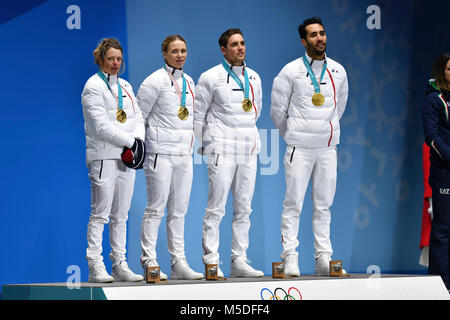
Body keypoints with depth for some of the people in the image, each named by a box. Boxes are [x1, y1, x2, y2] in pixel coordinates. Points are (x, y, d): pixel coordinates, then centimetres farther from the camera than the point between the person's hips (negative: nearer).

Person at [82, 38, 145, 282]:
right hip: (103, 156, -7)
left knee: (121, 214, 8)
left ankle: (120, 264, 10)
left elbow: (137, 118, 14)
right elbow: (101, 126, -13)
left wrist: (137, 142, -6)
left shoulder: (125, 86, 18)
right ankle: (95, 266, -7)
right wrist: (130, 141, -12)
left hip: (127, 156, 7)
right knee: (100, 214, -8)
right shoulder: (93, 86, -4)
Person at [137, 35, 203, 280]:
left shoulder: (188, 82, 15)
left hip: (184, 152, 7)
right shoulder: (156, 80, -6)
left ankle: (178, 262, 10)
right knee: (156, 208, -7)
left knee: (179, 210, 7)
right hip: (161, 151, -7)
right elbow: (139, 115, -5)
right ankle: (149, 262, -4)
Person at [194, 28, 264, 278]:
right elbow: (198, 114, 3)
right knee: (216, 208, -8)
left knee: (244, 208, 6)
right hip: (222, 151, -5)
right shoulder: (211, 77, -2)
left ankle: (239, 261, 10)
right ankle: (211, 261, -6)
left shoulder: (254, 78, 13)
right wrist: (207, 144, 5)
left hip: (249, 150, 5)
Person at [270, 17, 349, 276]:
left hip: (328, 147, 3)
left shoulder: (338, 71, 8)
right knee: (293, 204, -4)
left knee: (324, 205, 6)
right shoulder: (291, 71, -3)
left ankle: (324, 258, 10)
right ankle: (290, 257, -1)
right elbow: (278, 109, 5)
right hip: (299, 147, -3)